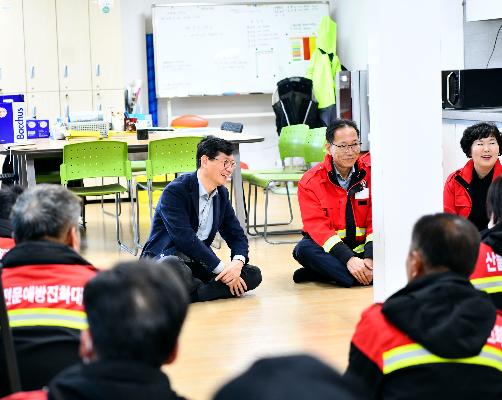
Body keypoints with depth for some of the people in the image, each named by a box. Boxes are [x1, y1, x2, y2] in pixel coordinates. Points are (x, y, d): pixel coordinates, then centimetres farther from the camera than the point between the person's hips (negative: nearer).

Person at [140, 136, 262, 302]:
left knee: (253, 275, -13)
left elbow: (237, 235, 12)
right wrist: (222, 269, -24)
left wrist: (238, 262, -12)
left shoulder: (221, 194, 10)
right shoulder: (175, 191, -15)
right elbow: (185, 238, -24)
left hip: (198, 263, 8)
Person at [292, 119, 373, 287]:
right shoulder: (310, 181, -7)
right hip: (330, 247, -1)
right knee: (304, 249, -31)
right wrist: (349, 259, -31)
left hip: (363, 245, 1)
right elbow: (317, 226, -17)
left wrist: (370, 257, -24)